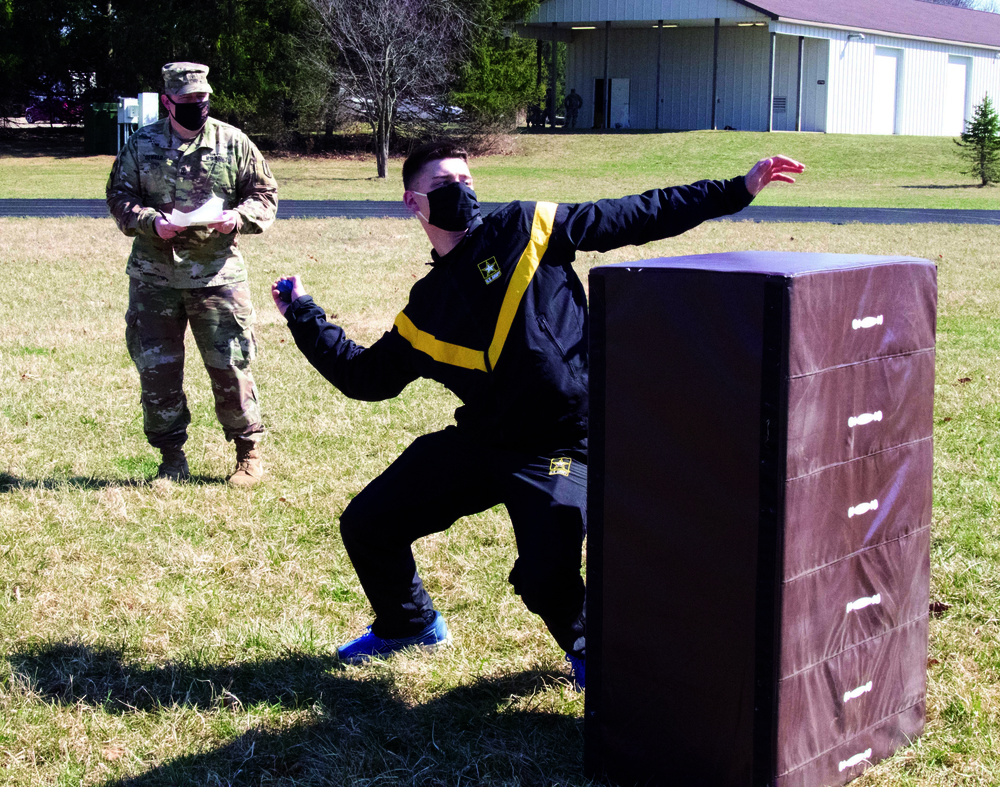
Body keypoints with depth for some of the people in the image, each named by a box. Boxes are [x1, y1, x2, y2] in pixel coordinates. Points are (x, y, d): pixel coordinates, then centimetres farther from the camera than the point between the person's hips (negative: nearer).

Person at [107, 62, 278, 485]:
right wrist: (150, 221, -14)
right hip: (154, 273, 2)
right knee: (156, 368, 5)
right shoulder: (142, 144, 5)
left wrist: (238, 217, -15)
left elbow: (265, 194, 6)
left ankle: (249, 452, 16)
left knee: (230, 366, -1)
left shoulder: (234, 143, 3)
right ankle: (171, 456, 19)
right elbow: (119, 196, 5)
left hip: (217, 274, -1)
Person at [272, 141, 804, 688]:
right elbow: (365, 376, 21)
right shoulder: (423, 313, 12)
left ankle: (589, 648, 11)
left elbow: (637, 217, 0)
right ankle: (408, 625, 36)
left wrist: (735, 190, -2)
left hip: (557, 452, -5)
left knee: (546, 580, -25)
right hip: (476, 443, 5)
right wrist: (303, 316, 18)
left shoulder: (525, 229, 0)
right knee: (365, 525, 7)